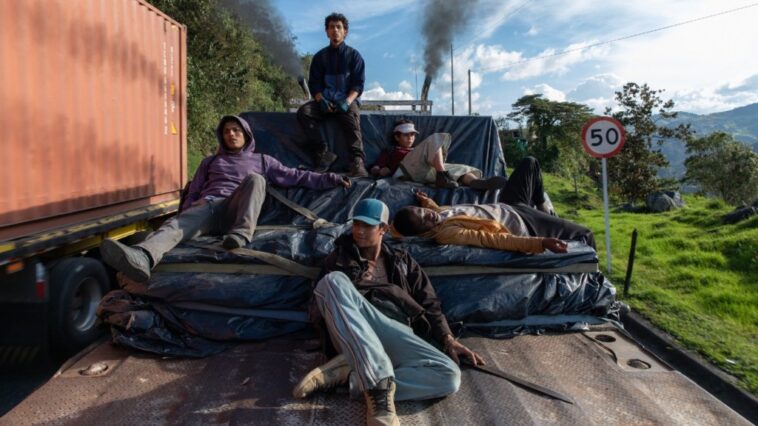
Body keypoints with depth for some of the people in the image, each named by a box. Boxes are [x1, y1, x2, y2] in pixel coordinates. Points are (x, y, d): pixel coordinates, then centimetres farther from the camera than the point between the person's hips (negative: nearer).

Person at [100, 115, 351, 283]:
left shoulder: (261, 160, 28)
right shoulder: (210, 162, 34)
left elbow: (295, 177, 21)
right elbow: (193, 193, 28)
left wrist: (330, 179, 12)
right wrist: (189, 209, 4)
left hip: (235, 212, -1)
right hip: (207, 207, 1)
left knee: (254, 179, -30)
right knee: (177, 224, -34)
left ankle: (241, 234, -46)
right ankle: (142, 258, -65)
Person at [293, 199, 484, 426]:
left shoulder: (402, 261, 26)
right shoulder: (340, 257, 24)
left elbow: (429, 303, 19)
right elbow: (320, 305, 17)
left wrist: (448, 339, 2)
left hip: (395, 330, 1)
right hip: (352, 329, -1)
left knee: (450, 376, -26)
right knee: (333, 280, -33)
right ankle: (379, 381, -41)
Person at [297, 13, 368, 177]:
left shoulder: (354, 55, 8)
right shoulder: (320, 56, 13)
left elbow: (358, 83, -1)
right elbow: (314, 83, 7)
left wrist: (347, 101, -20)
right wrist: (321, 100, -16)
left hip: (347, 100, -2)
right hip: (325, 101, 3)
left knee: (352, 116, -37)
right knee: (304, 111, -27)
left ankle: (358, 161, -51)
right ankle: (323, 154, -30)